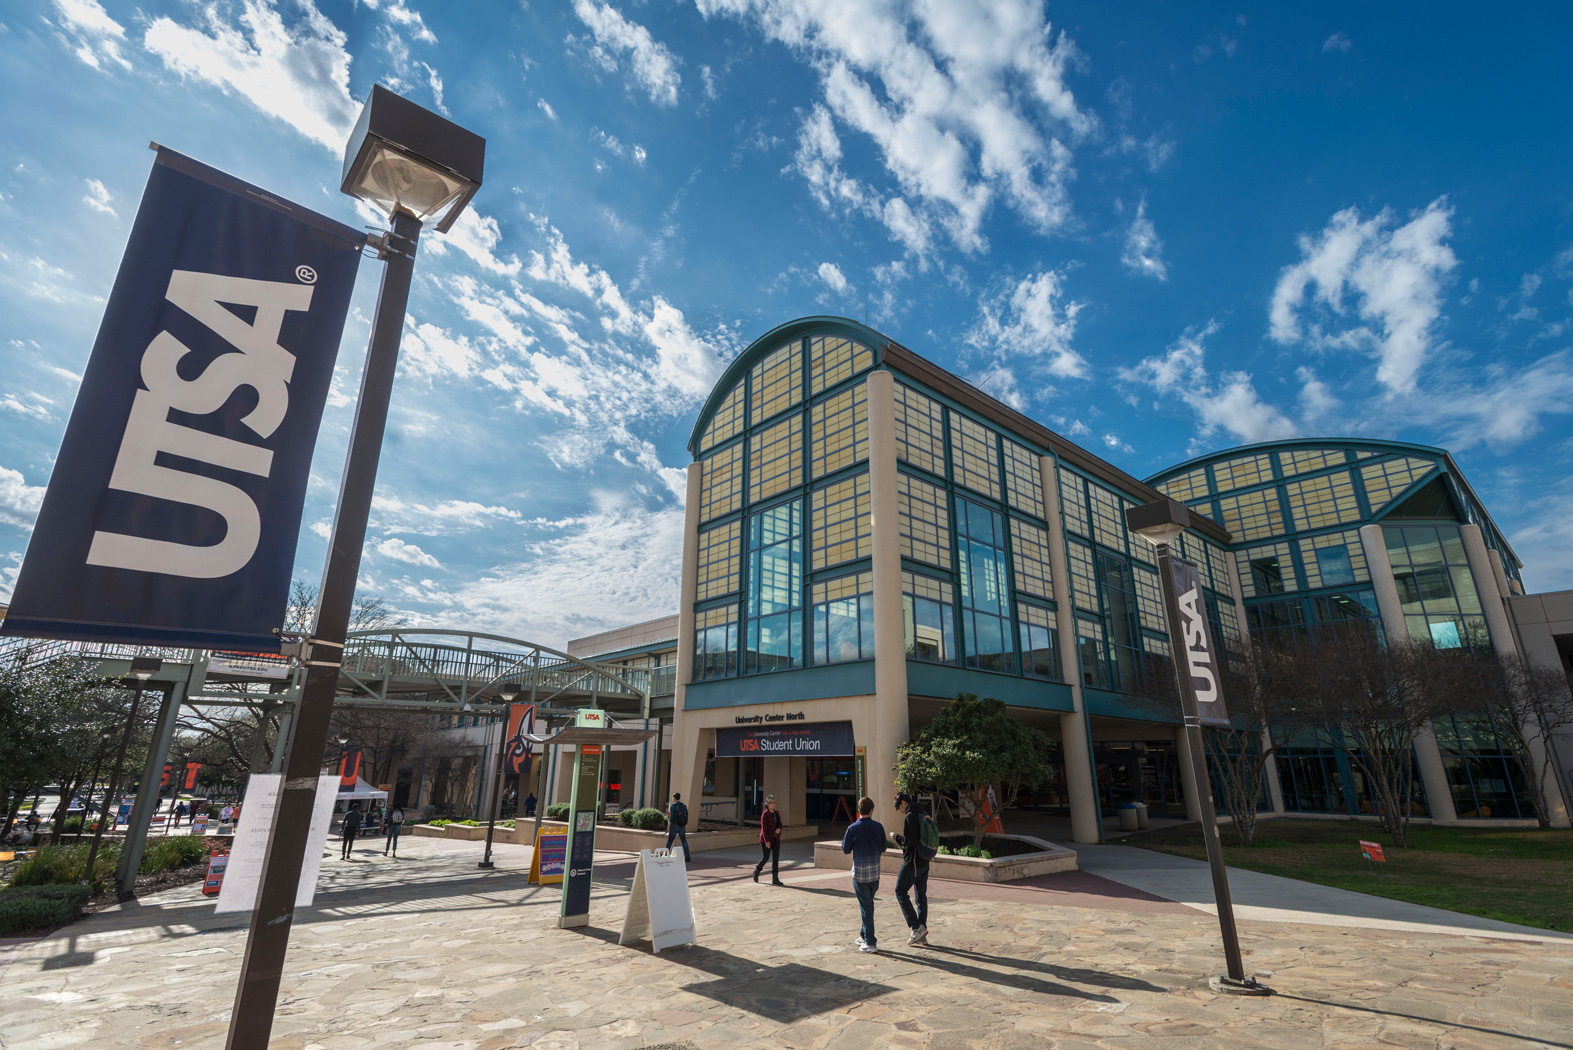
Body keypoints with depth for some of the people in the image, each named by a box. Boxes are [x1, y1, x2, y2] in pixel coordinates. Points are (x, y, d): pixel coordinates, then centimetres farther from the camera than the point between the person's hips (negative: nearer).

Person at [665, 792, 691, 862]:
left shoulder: (673, 806, -10)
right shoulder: (684, 806, 6)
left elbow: (671, 818, -15)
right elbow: (686, 817, 8)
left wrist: (668, 827, -5)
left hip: (675, 826, -4)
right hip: (682, 826, 5)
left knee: (669, 842, 8)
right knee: (684, 841, 6)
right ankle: (687, 857, 1)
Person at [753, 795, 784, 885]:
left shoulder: (776, 813, 5)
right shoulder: (765, 815, -15)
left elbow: (780, 824, 8)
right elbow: (764, 829, -18)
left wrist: (779, 829, -16)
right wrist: (767, 841, -23)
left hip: (776, 839, 6)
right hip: (766, 839, -6)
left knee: (776, 858, -1)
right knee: (765, 858, 2)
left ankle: (775, 879, 1)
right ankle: (757, 871, 31)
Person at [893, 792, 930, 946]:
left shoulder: (910, 817, -17)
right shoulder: (923, 815, 10)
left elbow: (910, 841, -23)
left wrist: (896, 837, -7)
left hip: (912, 863, -9)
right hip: (924, 863, 9)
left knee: (901, 892, 3)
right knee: (921, 895, 12)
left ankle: (916, 927, -4)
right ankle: (922, 934, 17)